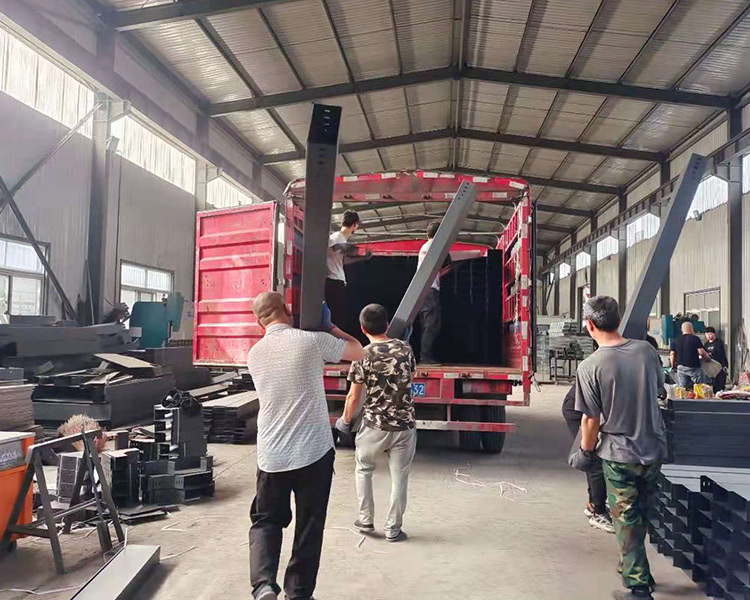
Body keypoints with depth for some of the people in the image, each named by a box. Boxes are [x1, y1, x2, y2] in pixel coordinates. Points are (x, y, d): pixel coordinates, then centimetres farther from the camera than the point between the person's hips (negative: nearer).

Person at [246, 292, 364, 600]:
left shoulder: (254, 353, 4)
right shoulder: (313, 341, -10)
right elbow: (358, 351, 5)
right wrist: (330, 328, 20)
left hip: (271, 457, 3)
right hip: (314, 452, -3)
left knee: (266, 520, 17)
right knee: (309, 526, 12)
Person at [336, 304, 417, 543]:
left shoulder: (362, 356, -12)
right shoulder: (405, 348, -3)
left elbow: (354, 396, -8)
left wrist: (345, 420, 9)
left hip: (374, 426, -2)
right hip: (404, 425, 2)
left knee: (363, 470, 21)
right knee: (399, 478, 12)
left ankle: (366, 520, 26)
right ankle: (393, 529, 18)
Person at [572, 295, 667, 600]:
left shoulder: (590, 367, -21)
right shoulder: (646, 350, -6)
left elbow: (591, 420, -16)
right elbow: (658, 385, 11)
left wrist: (586, 452, 0)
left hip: (620, 455, -5)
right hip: (654, 449, 5)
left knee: (627, 522, 10)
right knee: (641, 515, 24)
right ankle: (634, 566, 42)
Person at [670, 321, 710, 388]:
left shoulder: (676, 341, 7)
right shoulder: (695, 339, -6)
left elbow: (672, 354, 6)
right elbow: (701, 352, -12)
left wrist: (673, 365, 16)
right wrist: (708, 358, 5)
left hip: (681, 367, 5)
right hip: (694, 367, -4)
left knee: (684, 388, 7)